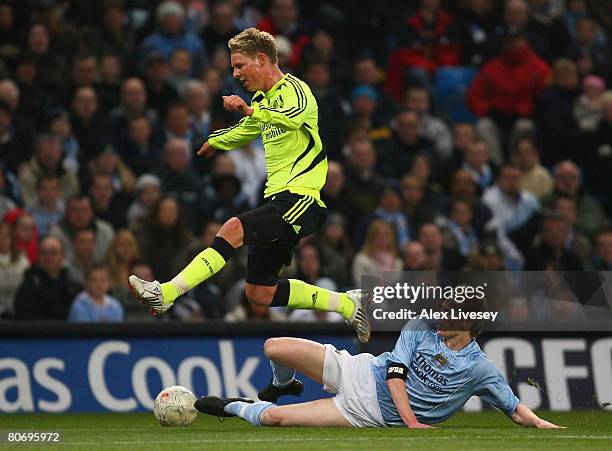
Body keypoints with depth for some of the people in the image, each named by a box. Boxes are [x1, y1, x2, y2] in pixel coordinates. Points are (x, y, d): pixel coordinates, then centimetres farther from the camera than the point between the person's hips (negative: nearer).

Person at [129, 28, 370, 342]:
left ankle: (166, 294, -40)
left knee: (234, 228, -31)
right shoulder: (263, 99, 18)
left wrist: (250, 110, -49)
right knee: (259, 293, 6)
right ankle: (348, 304, 17)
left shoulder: (293, 90, -10)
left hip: (301, 198, -10)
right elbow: (243, 131, 40)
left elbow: (293, 116, -35)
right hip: (278, 198, 10)